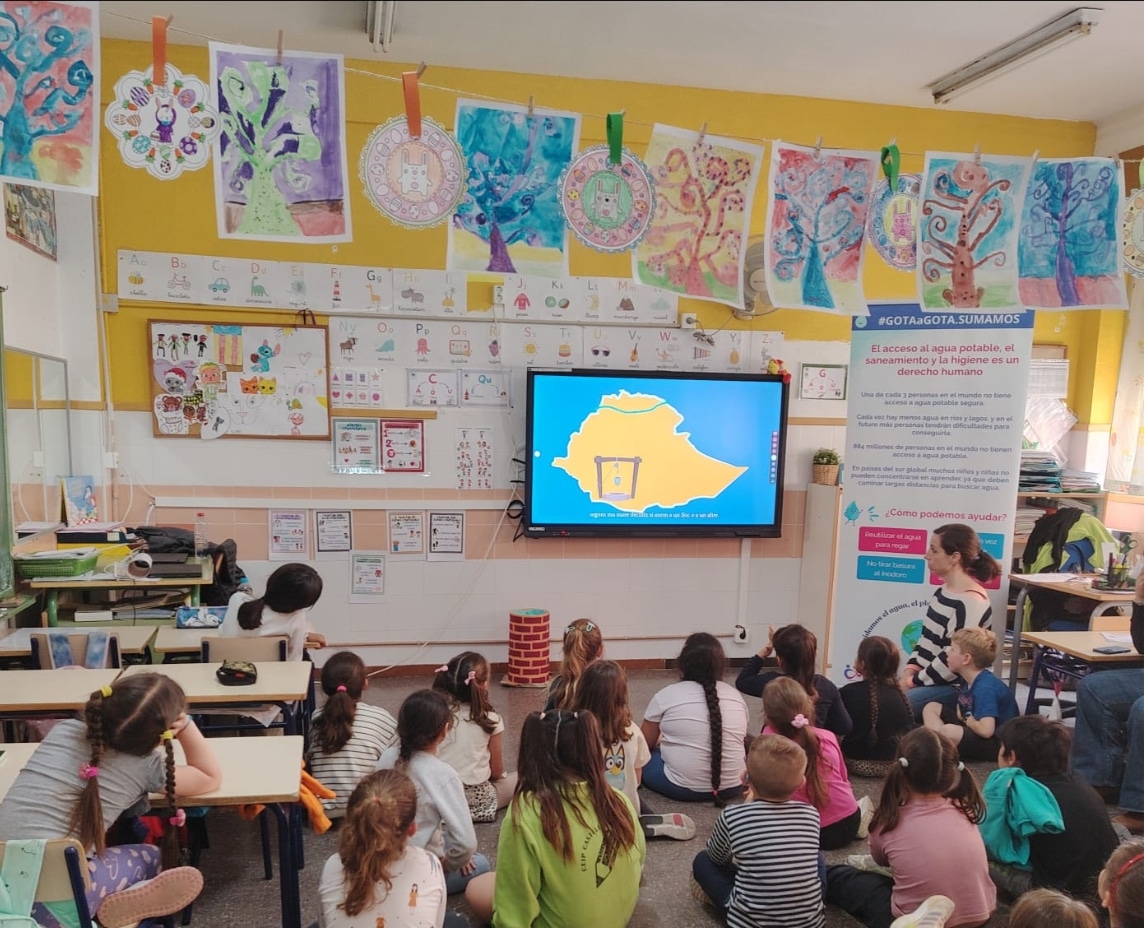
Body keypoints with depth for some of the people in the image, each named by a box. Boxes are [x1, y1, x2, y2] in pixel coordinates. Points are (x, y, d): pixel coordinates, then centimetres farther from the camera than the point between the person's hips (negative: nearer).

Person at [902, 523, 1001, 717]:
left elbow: (952, 660, -22)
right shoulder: (943, 591, 9)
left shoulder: (971, 602, -20)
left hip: (954, 687, -9)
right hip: (930, 679, 9)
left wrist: (914, 681, -13)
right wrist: (910, 671, 1)